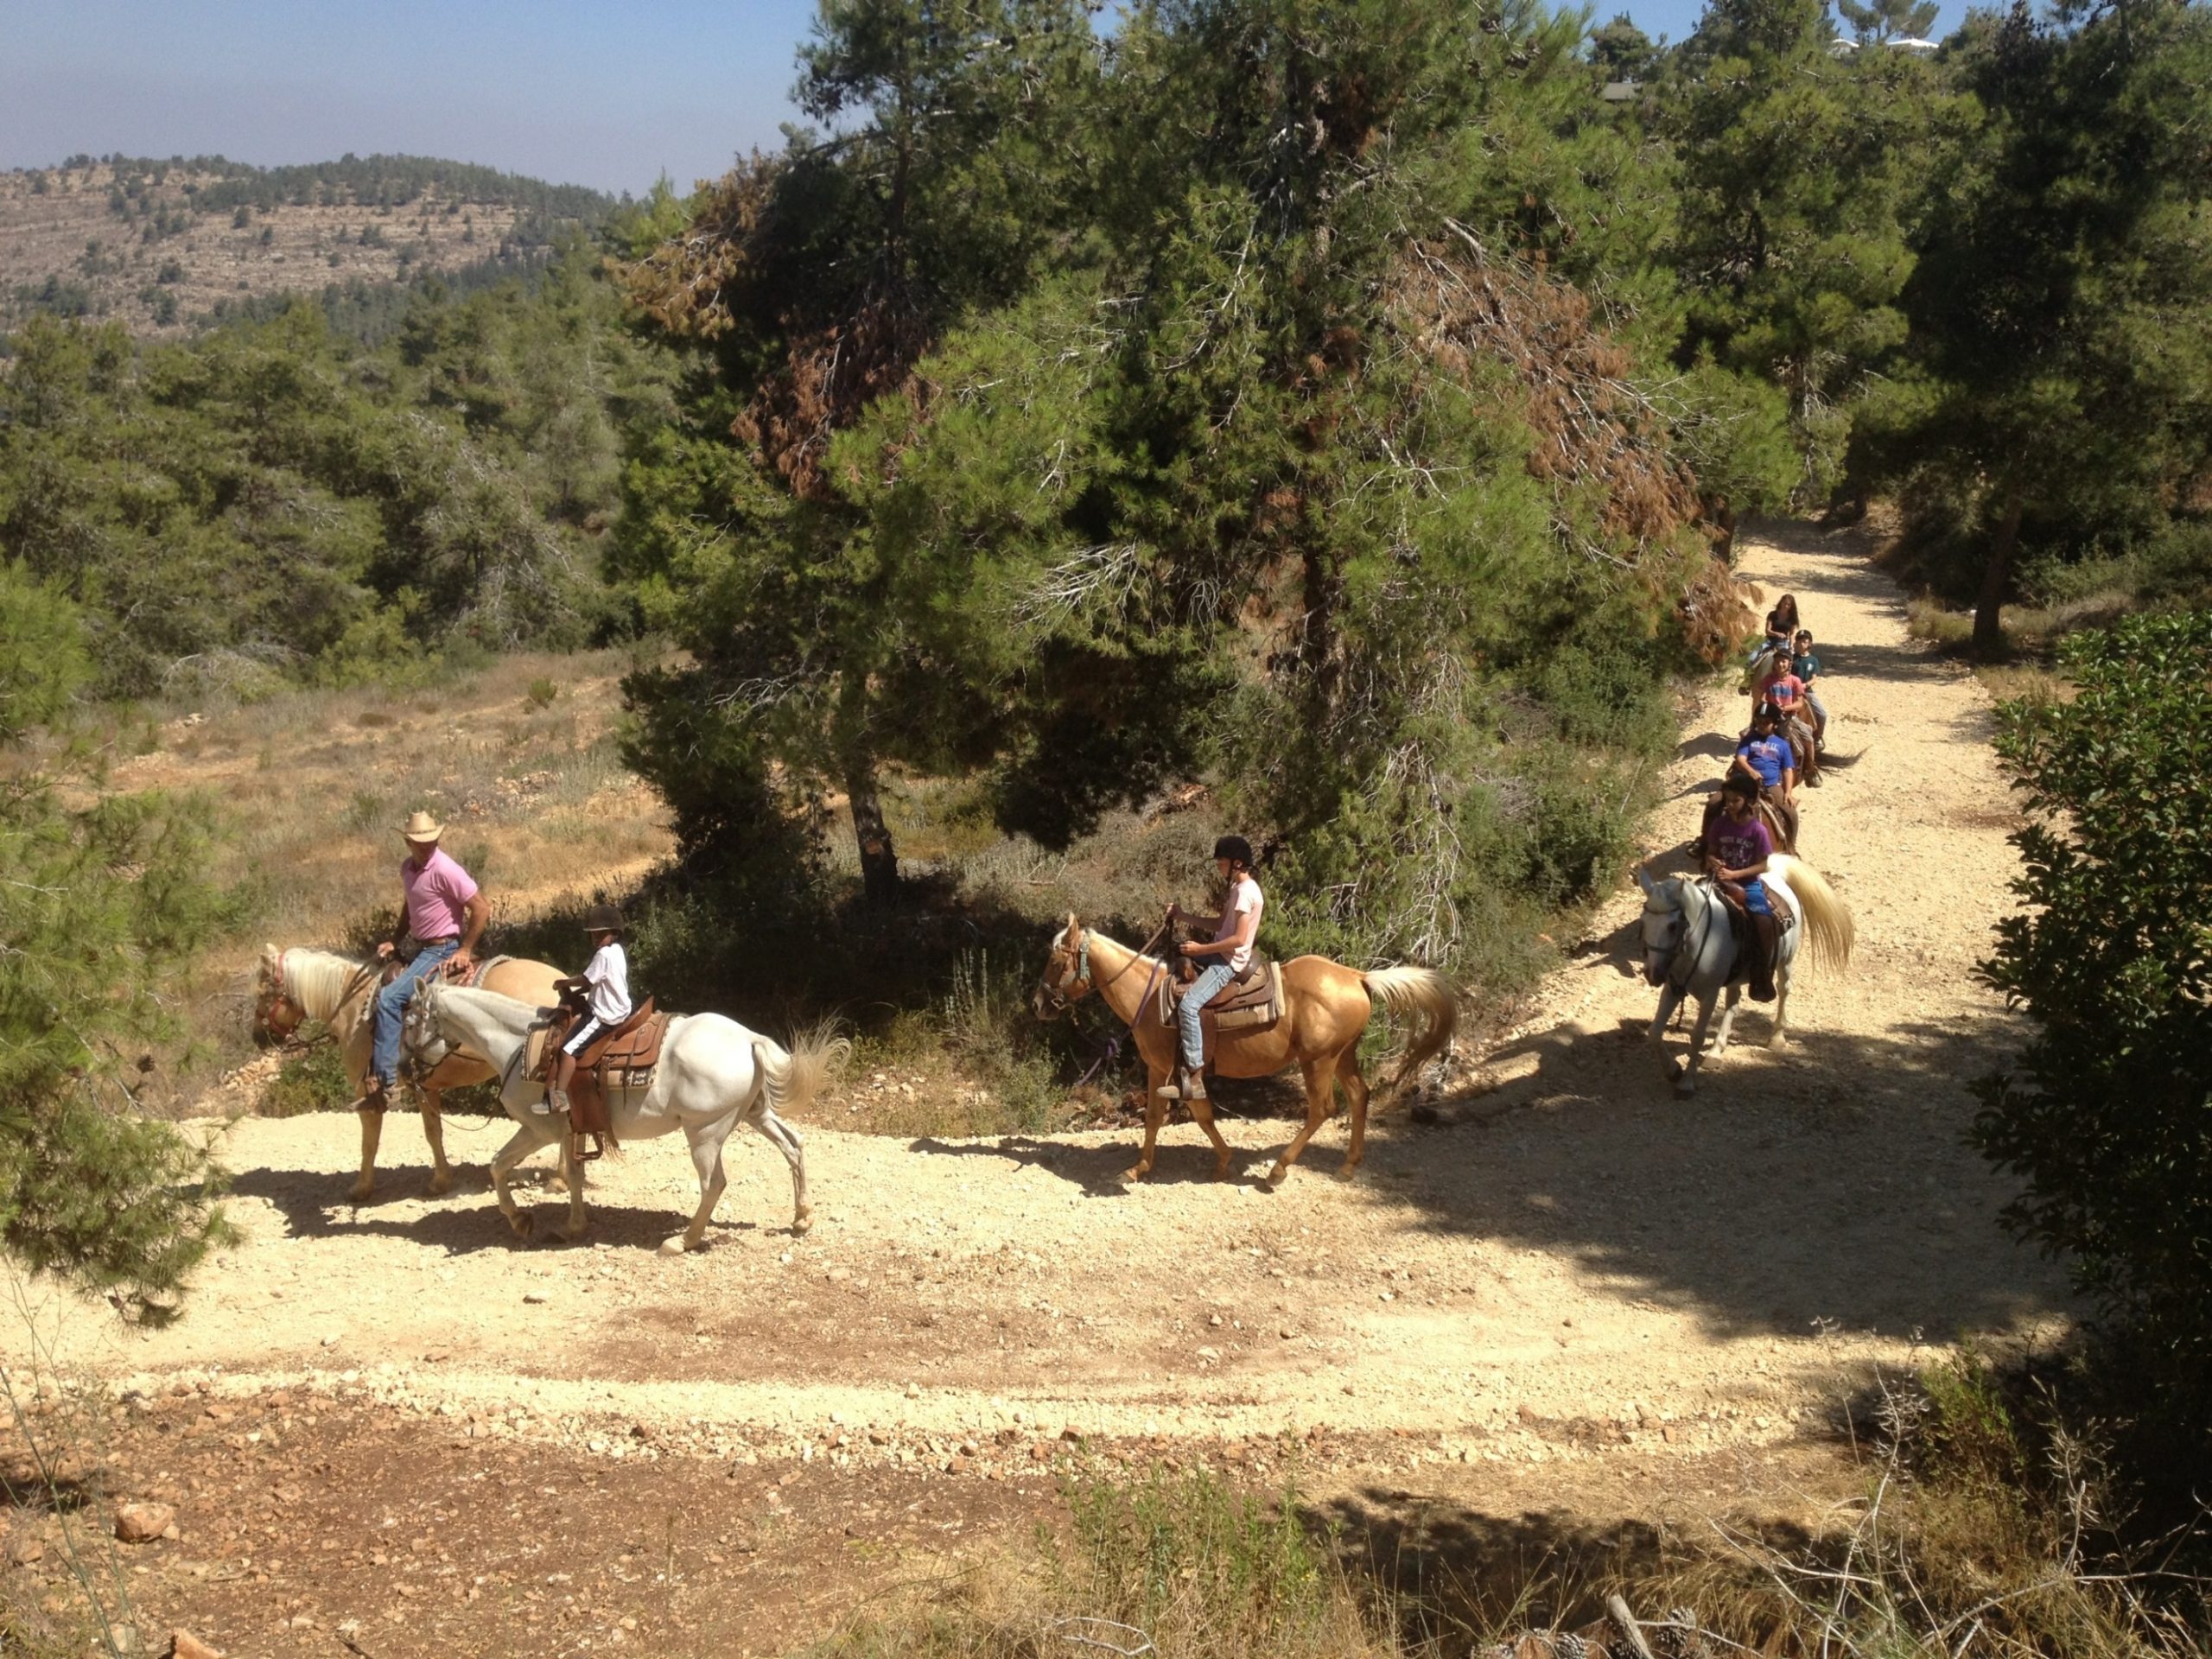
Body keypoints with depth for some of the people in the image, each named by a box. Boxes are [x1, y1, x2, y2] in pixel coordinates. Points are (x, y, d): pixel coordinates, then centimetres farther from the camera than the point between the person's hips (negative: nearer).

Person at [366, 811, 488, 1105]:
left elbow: (481, 910, -19)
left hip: (442, 951, -10)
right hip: (418, 947, 10)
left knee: (389, 998, -23)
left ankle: (383, 1079, -21)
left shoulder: (445, 869, -19)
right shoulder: (407, 868, 7)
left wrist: (464, 952, -17)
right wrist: (393, 942, 10)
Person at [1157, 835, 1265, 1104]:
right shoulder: (1239, 888, 14)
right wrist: (1184, 916, 14)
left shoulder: (1245, 892, -18)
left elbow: (1238, 938, -23)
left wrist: (1201, 949, -18)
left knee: (1188, 1005, -25)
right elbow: (1221, 924, 20)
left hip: (1230, 961, -11)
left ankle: (1195, 1079, -25)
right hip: (1221, 956, 11)